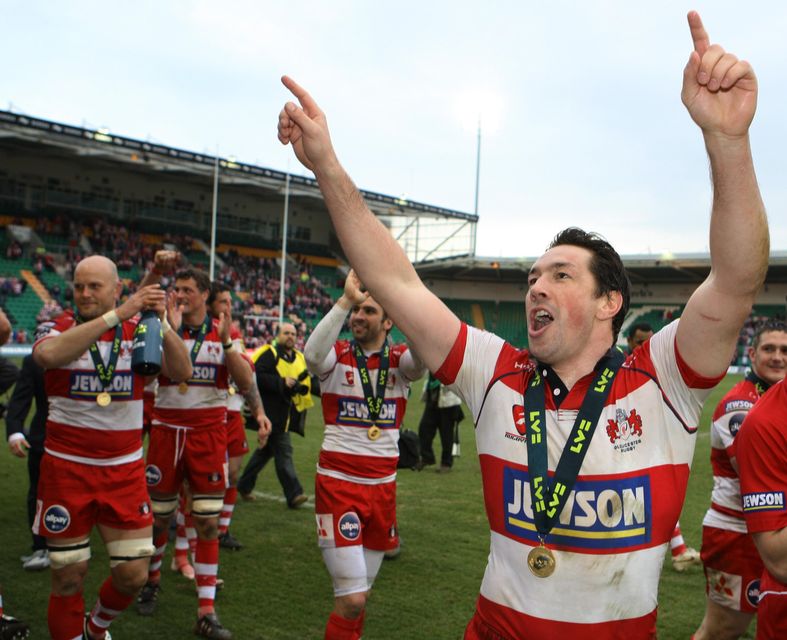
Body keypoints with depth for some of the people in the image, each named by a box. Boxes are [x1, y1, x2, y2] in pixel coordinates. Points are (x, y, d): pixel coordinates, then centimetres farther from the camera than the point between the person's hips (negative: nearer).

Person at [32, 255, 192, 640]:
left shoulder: (138, 332, 2)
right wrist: (117, 315, -34)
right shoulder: (57, 329, -5)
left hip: (125, 471, 2)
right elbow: (47, 355, -30)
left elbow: (181, 372, -11)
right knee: (68, 577, 7)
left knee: (132, 575, 7)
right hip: (67, 469, -2)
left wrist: (160, 321, -24)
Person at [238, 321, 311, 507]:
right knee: (284, 452, -8)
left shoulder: (298, 358, 13)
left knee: (266, 449, 17)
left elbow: (304, 385, 16)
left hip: (284, 414, 8)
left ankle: (244, 485, 32)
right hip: (270, 412, -8)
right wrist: (282, 382, -23)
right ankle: (293, 494, -5)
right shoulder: (269, 354, -10)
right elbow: (257, 376, -22)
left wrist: (299, 386, -7)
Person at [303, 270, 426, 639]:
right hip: (338, 483, -3)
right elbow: (313, 354, -28)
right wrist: (346, 299, -33)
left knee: (359, 594, 16)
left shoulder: (399, 360, 1)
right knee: (351, 600, -8)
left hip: (383, 486, 3)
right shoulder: (337, 356, -3)